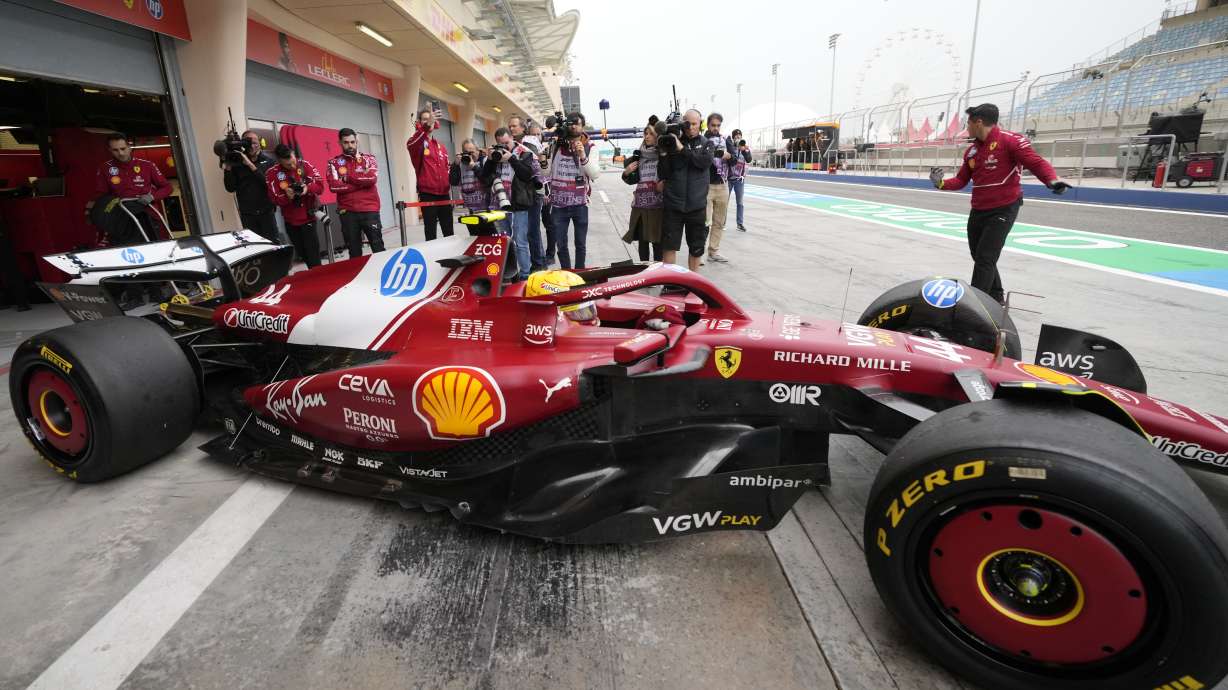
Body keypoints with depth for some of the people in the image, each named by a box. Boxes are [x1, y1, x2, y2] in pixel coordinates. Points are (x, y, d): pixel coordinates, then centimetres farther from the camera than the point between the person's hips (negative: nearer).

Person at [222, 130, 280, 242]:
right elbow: (231, 188, 2)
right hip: (247, 214, 1)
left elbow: (271, 182, -15)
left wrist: (251, 165, -19)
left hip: (267, 211, -1)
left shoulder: (269, 160, 0)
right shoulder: (237, 162, 3)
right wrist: (228, 169, -12)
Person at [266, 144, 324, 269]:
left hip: (308, 217, -2)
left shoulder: (305, 165, -5)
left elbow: (320, 185, -8)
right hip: (290, 221, 2)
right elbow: (274, 198, -9)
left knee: (312, 253, -5)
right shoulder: (272, 173, -7)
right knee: (301, 252, 12)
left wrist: (308, 188, -28)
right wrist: (286, 196, -30)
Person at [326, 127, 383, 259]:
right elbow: (334, 186, -8)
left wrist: (348, 177, -5)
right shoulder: (334, 163, 7)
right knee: (354, 251, 7)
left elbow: (372, 179, -11)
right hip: (347, 212, 1)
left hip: (369, 209, -1)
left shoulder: (369, 159, 8)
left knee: (378, 247, 1)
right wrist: (362, 181, -8)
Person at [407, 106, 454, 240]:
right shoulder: (417, 142, 0)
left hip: (444, 194, 5)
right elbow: (411, 144, -25)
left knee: (449, 231, 9)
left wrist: (450, 190, 16)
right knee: (430, 232, -3)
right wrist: (426, 126, -39)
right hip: (427, 195, -5)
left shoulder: (441, 146, 18)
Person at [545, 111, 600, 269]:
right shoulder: (555, 145, 4)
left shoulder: (589, 148, 1)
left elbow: (595, 175, -12)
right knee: (560, 244, 6)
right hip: (558, 203, 1)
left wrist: (583, 156, -23)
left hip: (580, 203, -1)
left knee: (580, 244, 7)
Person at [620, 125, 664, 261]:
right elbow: (633, 180, 16)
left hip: (658, 203, -4)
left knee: (657, 240, -1)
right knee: (642, 240, 7)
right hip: (640, 203, 4)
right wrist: (626, 173, -3)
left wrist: (664, 183, -16)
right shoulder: (639, 155, 12)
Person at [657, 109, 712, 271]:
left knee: (696, 248, 10)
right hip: (673, 204, -1)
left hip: (697, 205, 1)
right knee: (669, 246, -3)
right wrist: (664, 154, -13)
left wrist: (682, 149, -16)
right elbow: (663, 174, 2)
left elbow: (705, 162, -13)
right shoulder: (672, 142, 5)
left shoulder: (706, 144, 8)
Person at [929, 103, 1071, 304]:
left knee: (985, 259, -11)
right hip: (978, 211, 8)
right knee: (979, 256, 16)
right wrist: (941, 183, -5)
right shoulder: (971, 150, 9)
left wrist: (1053, 180, -36)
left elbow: (1036, 162, -19)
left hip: (1003, 210, -8)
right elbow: (961, 180, 13)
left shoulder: (1010, 140, -13)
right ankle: (996, 297, 35)